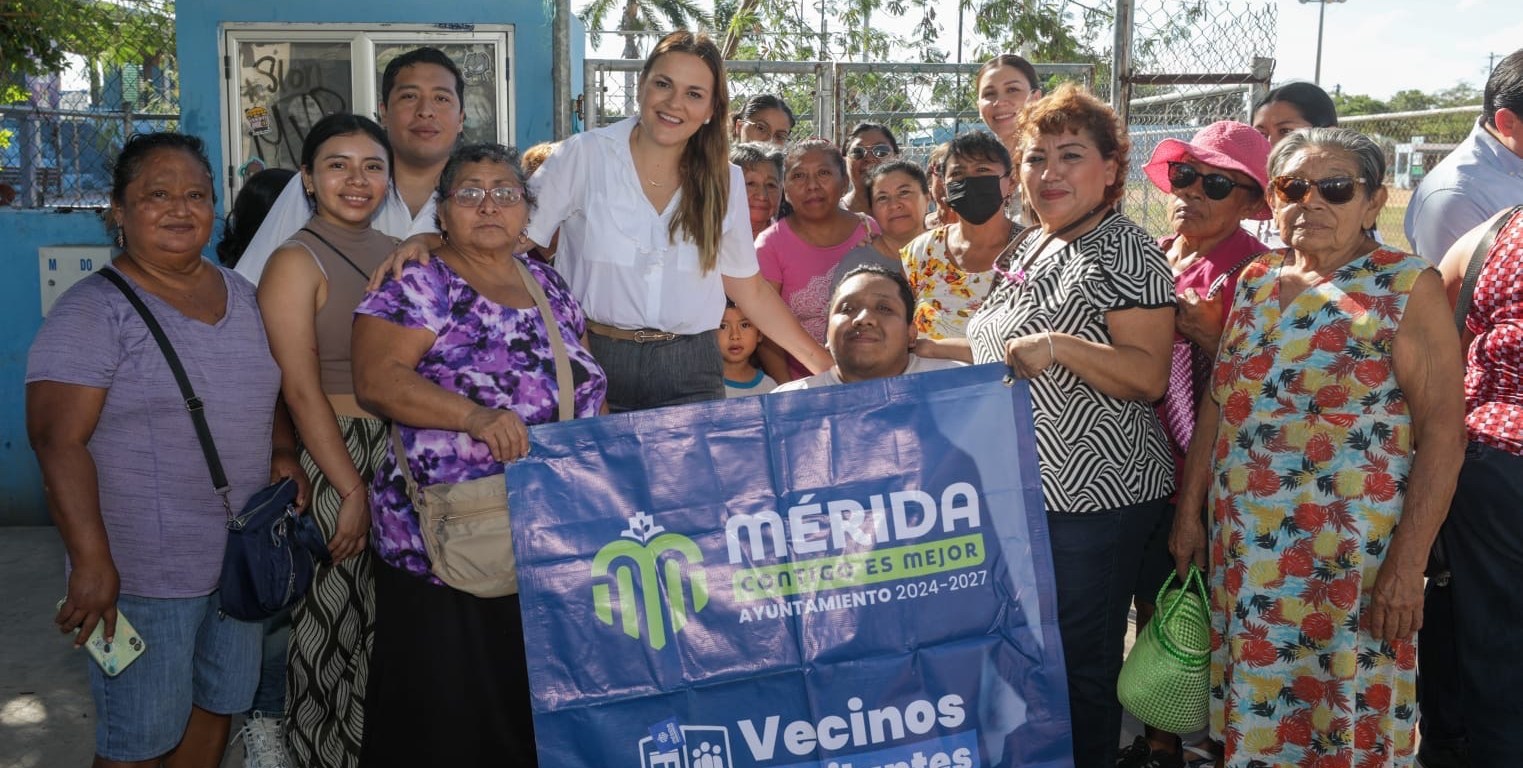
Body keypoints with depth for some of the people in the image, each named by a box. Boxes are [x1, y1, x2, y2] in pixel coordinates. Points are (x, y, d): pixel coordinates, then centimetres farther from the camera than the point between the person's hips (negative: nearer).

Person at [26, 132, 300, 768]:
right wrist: (91, 562, -24)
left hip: (242, 562, 6)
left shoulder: (242, 294, 8)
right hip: (141, 574, -6)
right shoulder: (94, 311, -13)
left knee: (218, 706, 19)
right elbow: (58, 442, -18)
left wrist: (283, 450, 0)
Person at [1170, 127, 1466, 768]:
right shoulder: (1256, 280, 9)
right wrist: (1189, 511, 9)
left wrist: (1407, 565, -17)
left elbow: (1443, 431, -12)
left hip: (1350, 557, -5)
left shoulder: (1408, 287, -7)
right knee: (1249, 712, 13)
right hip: (1242, 546, 5)